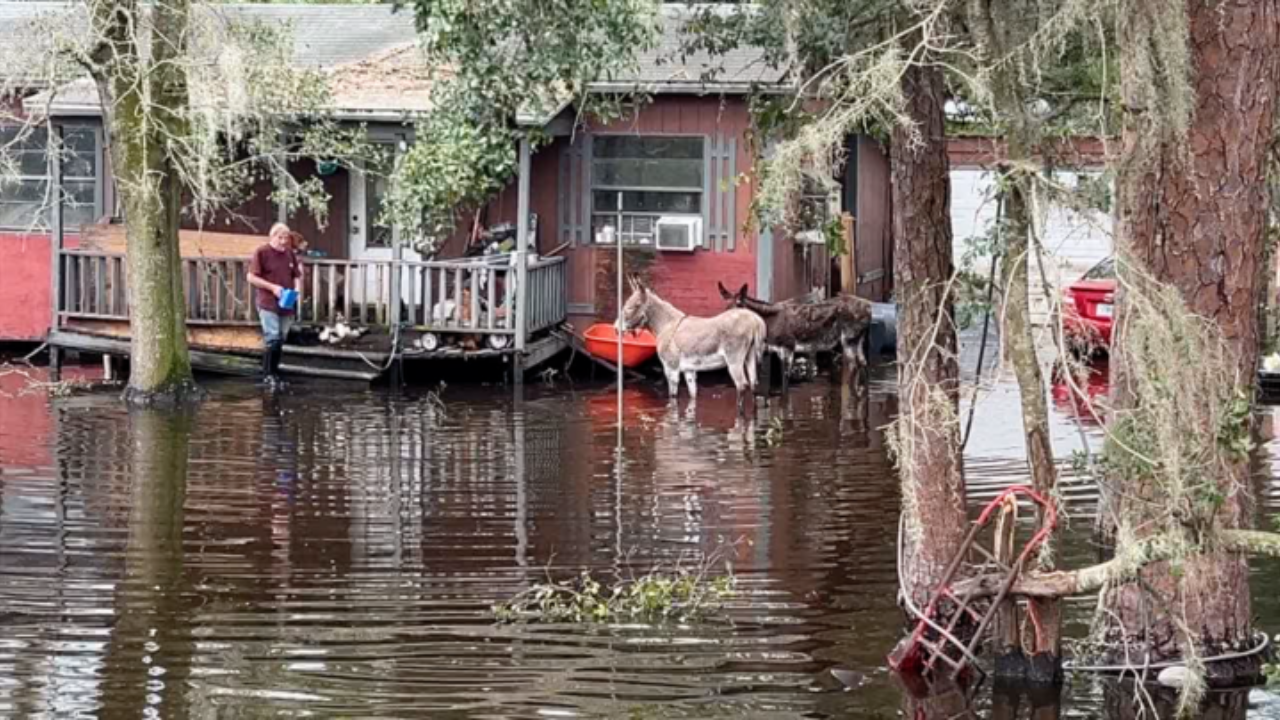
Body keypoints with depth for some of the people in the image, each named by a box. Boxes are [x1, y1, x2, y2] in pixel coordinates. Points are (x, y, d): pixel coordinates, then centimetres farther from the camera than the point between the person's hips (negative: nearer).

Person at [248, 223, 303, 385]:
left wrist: (297, 288, -1)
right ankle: (268, 374, -8)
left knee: (281, 340, 9)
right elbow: (252, 277, -7)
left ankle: (275, 373, 16)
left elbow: (297, 275, 21)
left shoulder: (290, 254, 13)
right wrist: (272, 287, -16)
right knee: (272, 338, -14)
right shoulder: (261, 253, -4)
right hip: (268, 304, -6)